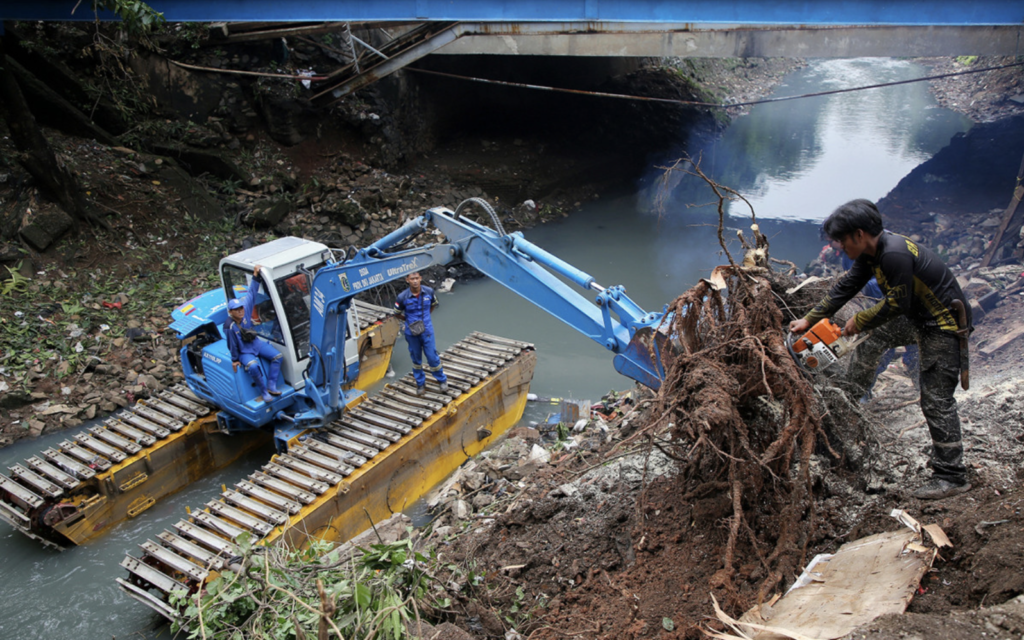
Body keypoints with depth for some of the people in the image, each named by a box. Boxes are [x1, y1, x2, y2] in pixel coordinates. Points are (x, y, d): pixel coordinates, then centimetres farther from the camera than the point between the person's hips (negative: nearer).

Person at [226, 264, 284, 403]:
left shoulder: (246, 310, -13)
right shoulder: (230, 327, -25)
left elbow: (251, 294, -10)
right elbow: (232, 345, -15)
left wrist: (255, 276, -16)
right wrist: (235, 360, -6)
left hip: (256, 342, 6)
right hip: (245, 351, -6)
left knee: (277, 356, -8)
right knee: (253, 366, -35)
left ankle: (271, 386, -5)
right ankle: (263, 391, -17)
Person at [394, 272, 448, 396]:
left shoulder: (429, 292, -11)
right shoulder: (402, 297, -17)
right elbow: (398, 314, 0)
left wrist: (424, 318, 7)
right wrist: (410, 321, -4)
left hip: (427, 331, 1)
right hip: (412, 333, 0)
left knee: (432, 357, 6)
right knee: (416, 359, 14)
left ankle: (442, 380, 29)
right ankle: (420, 383, 33)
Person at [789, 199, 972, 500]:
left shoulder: (895, 254, -28)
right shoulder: (871, 252, 2)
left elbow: (897, 304, -22)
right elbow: (845, 288, 8)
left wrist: (860, 321, -7)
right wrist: (808, 320, 8)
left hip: (944, 323, -10)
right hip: (918, 317, 10)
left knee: (936, 399, -7)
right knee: (871, 339, 18)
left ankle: (952, 477, 2)